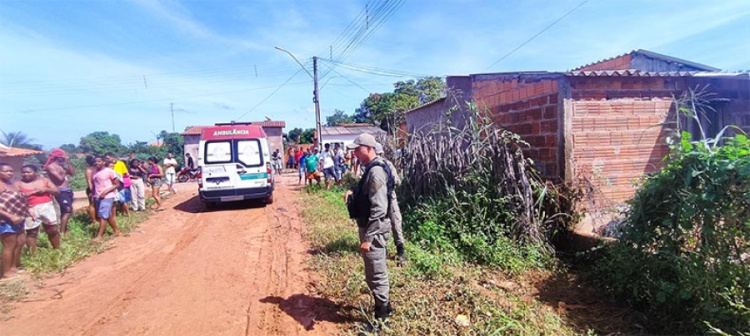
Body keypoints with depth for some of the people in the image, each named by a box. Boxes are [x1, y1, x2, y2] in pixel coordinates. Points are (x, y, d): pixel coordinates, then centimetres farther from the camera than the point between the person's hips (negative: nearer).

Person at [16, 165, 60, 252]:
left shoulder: (44, 180, 9)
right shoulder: (18, 184, 3)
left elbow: (57, 191, 7)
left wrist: (45, 189, -10)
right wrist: (33, 192, -14)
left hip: (47, 208, 2)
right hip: (30, 210, -2)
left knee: (53, 230, 7)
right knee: (32, 232, 0)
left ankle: (57, 250, 20)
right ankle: (33, 254, 9)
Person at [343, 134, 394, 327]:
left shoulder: (376, 172, -21)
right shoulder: (370, 168, 10)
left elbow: (379, 209, -26)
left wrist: (367, 237, -25)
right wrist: (353, 194, 4)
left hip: (374, 229, -10)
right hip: (369, 226, 10)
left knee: (376, 274, 2)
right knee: (376, 272, 21)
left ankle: (382, 316, 17)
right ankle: (384, 308, 37)